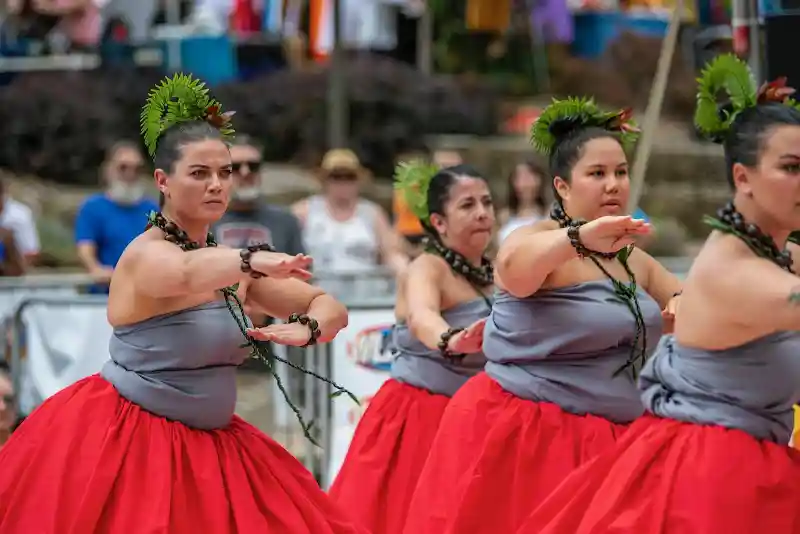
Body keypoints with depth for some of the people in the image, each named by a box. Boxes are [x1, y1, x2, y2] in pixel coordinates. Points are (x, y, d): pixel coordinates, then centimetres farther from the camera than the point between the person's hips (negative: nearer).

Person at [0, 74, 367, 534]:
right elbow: (186, 273, -40)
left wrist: (306, 329, -17)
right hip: (123, 444, -7)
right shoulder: (146, 254, -15)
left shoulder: (232, 263, 6)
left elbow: (331, 307, 6)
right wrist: (253, 261, -59)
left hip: (210, 445, 7)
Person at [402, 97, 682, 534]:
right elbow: (513, 267, -33)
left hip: (610, 440, 7)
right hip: (521, 436, -7)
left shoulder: (634, 261, 13)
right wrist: (581, 238, -53)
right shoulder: (535, 240, -11)